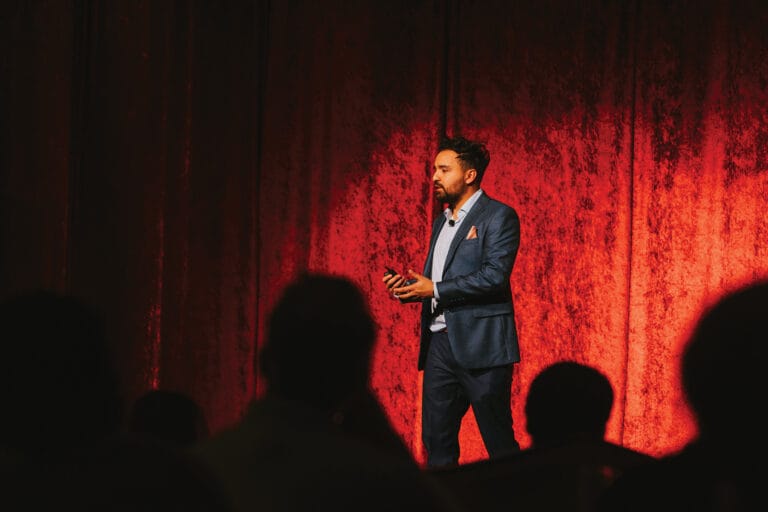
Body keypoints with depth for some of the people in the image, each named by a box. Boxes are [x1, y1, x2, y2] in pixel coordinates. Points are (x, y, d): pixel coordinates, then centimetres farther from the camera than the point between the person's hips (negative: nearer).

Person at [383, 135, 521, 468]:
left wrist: (435, 290, -16)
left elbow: (495, 276, -17)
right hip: (440, 343, 8)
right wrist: (409, 286, 4)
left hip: (480, 345, -8)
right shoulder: (441, 222, 21)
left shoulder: (498, 217, -5)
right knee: (436, 441, 7)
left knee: (499, 443, -4)